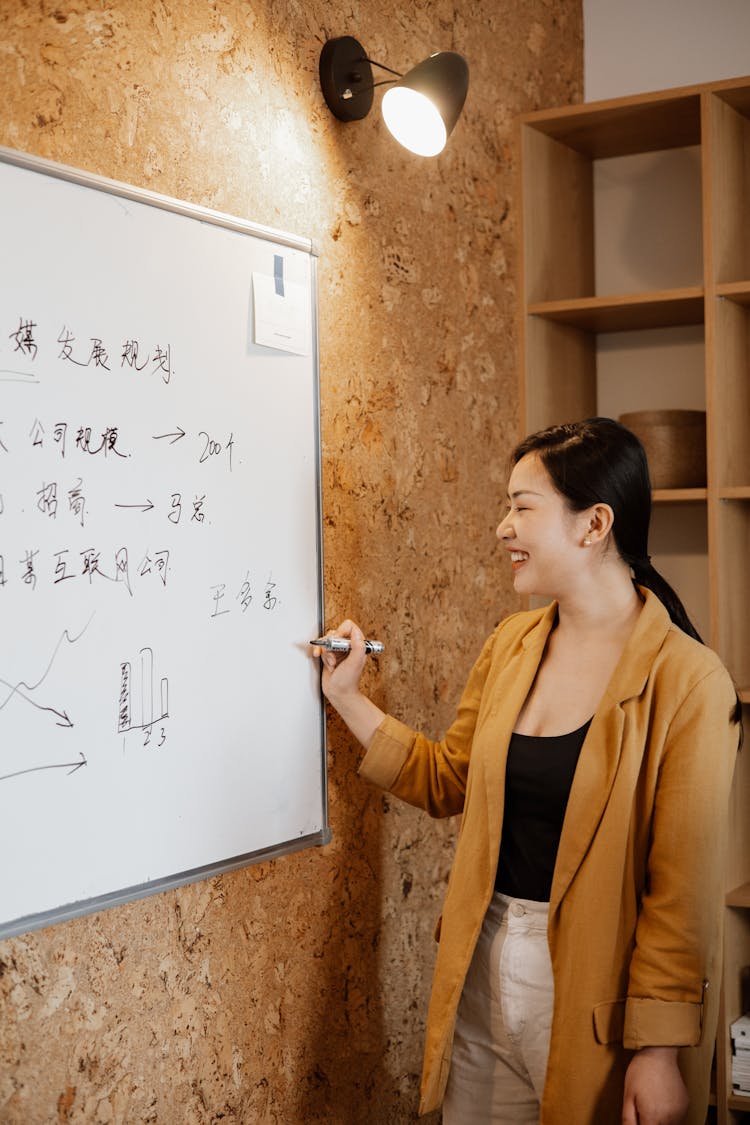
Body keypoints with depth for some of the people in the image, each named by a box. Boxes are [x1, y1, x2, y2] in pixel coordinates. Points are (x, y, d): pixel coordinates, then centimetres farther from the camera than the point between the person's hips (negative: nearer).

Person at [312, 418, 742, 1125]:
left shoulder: (685, 680, -16)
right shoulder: (512, 644, 4)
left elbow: (682, 888, -16)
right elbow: (447, 782, 13)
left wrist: (660, 1050, -16)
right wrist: (346, 696, 9)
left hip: (592, 982, -6)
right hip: (484, 967, 6)